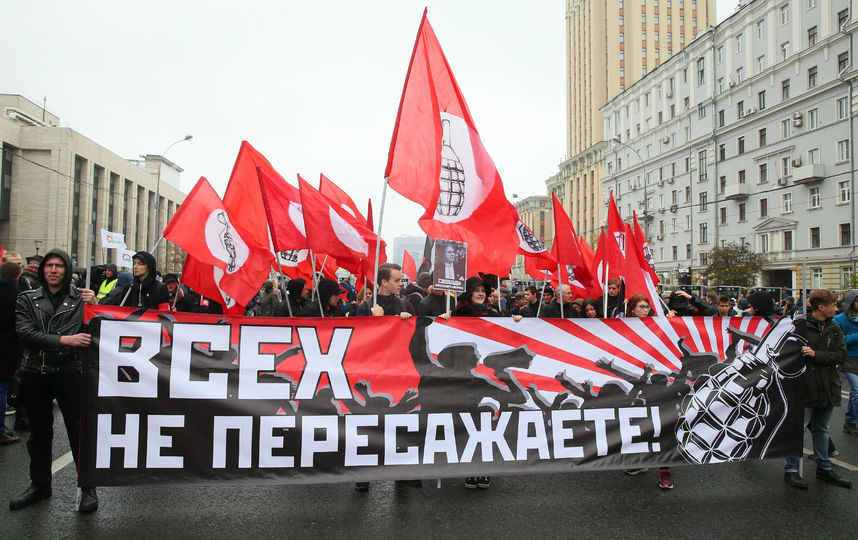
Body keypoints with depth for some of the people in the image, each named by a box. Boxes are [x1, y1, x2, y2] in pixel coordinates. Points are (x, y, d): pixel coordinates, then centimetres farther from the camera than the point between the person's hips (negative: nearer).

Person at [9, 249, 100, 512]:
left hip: (69, 373, -3)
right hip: (35, 374, 3)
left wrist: (94, 307, -17)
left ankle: (88, 487, 12)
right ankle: (40, 485, 32)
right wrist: (65, 339, -18)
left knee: (79, 431, 0)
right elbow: (26, 335, -7)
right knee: (39, 433, 15)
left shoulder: (81, 298, 2)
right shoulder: (27, 299, 7)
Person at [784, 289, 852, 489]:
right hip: (806, 385, -6)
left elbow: (841, 356, -2)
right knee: (798, 427, -2)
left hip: (828, 386, 6)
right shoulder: (799, 326, -9)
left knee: (821, 428, 18)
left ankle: (824, 468, 29)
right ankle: (791, 470, 5)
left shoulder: (835, 329, 7)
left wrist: (816, 354, -17)